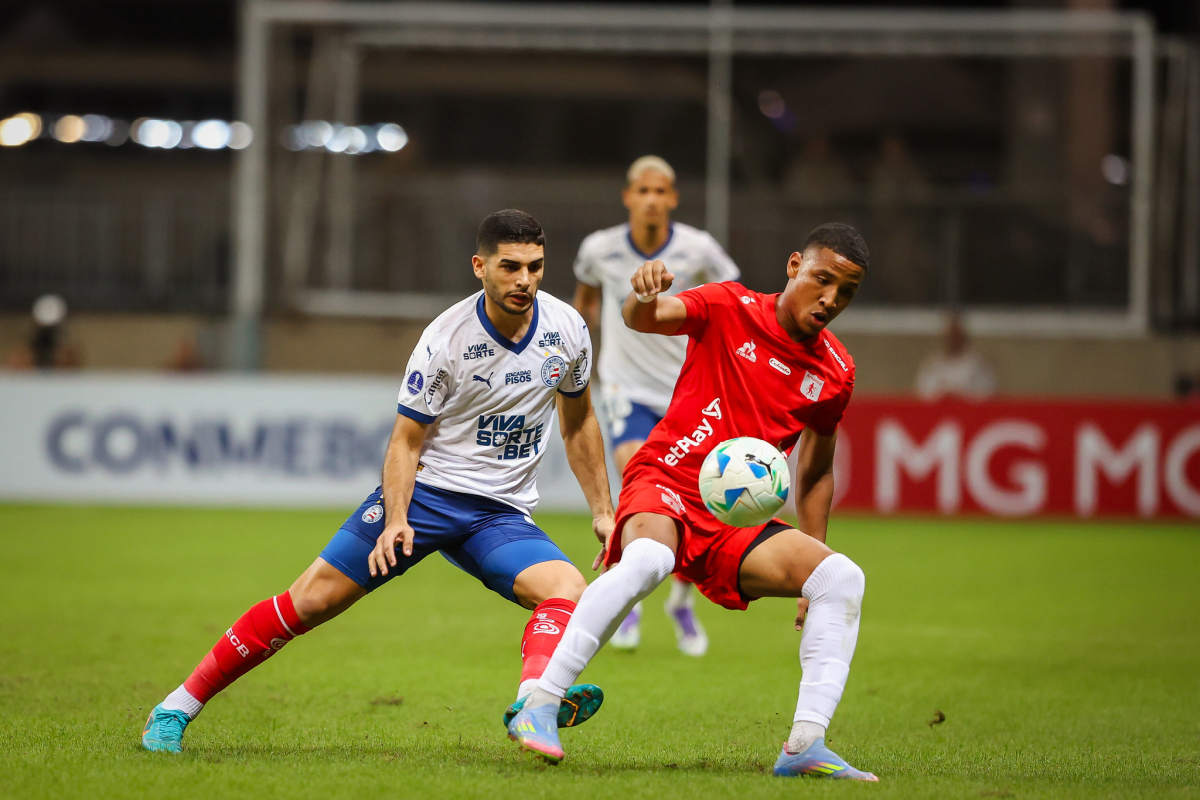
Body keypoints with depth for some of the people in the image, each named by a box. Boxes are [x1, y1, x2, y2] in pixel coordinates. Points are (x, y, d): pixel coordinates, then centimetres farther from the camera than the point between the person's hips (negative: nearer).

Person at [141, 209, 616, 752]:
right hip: (423, 490, -3)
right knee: (312, 600, -11)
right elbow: (406, 439, -8)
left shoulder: (568, 328, -1)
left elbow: (578, 421, 16)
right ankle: (177, 708, 1)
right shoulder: (446, 339, -13)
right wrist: (396, 519, -23)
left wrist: (602, 510, 14)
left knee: (568, 590, -26)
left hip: (501, 513, 4)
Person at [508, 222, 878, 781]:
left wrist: (811, 575, 17)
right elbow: (643, 320, -19)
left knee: (842, 578, -15)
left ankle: (805, 745, -18)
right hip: (665, 486, -5)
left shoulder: (835, 372, 9)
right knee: (647, 560, -38)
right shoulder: (731, 310, -3)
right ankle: (537, 709, -34)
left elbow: (815, 473, 21)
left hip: (733, 522, 5)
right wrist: (643, 296, -45)